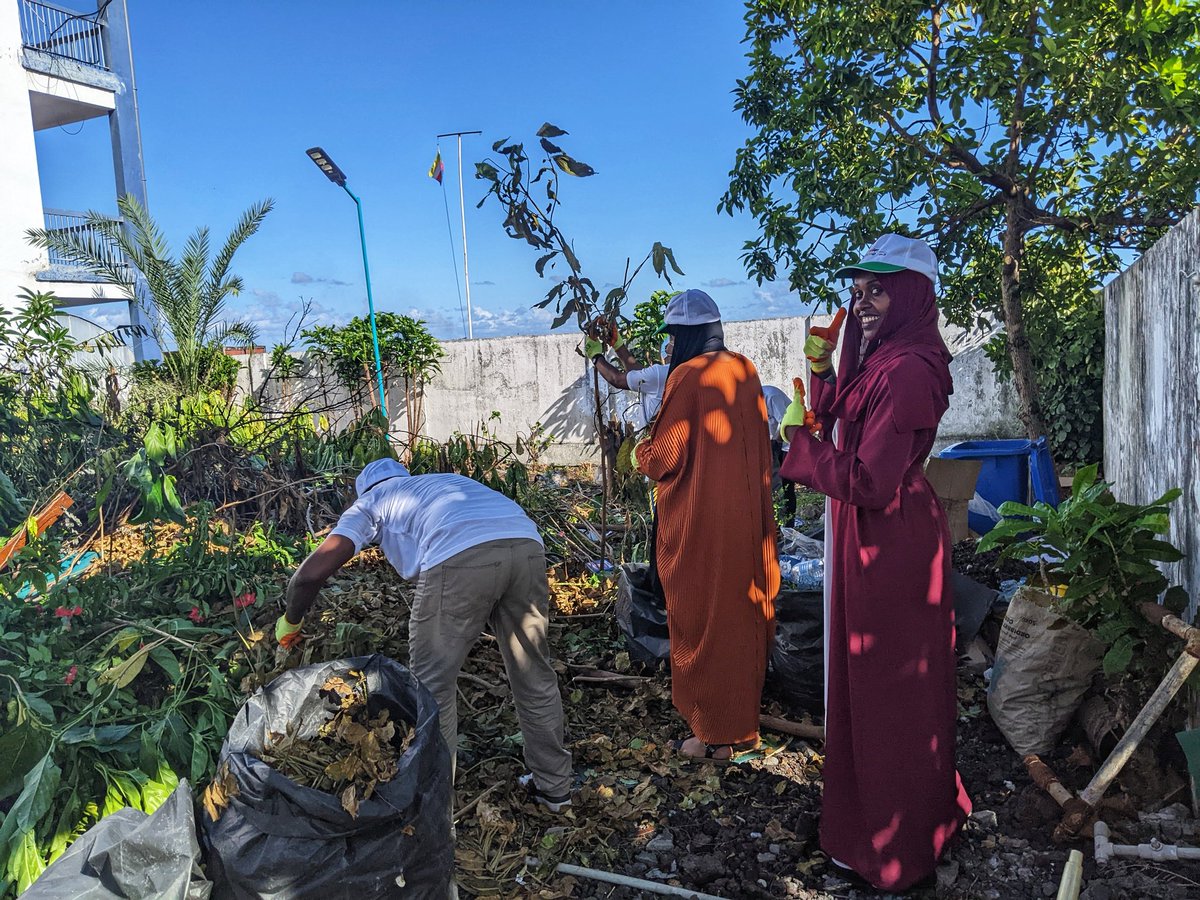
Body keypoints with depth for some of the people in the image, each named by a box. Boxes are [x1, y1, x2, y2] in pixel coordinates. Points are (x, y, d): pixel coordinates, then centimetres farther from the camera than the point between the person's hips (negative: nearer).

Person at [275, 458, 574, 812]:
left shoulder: (370, 501, 28)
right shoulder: (446, 481, 42)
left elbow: (310, 573, 17)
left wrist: (291, 621, 36)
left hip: (461, 555, -5)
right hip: (527, 543, 6)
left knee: (433, 686, 14)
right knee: (534, 673, 20)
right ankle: (554, 786, 34)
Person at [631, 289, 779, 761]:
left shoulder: (689, 376, -15)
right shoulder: (746, 371, 6)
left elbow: (666, 456, -15)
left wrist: (641, 453, 6)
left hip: (699, 519, -7)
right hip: (748, 514, 7)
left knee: (702, 620, 5)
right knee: (743, 614, 16)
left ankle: (717, 735, 14)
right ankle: (744, 721, 30)